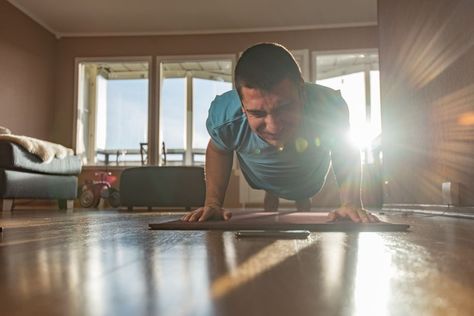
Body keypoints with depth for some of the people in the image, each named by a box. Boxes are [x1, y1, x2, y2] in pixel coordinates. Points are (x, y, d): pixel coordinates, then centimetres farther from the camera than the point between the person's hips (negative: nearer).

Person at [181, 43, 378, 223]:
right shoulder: (224, 116, -45)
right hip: (262, 178, 0)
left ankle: (303, 199, 70)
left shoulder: (330, 107, -48)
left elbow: (347, 153, -23)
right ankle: (270, 196, 69)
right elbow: (218, 150, -17)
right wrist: (213, 203, -22)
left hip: (310, 177, 1)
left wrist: (352, 204, -36)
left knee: (304, 197, 36)